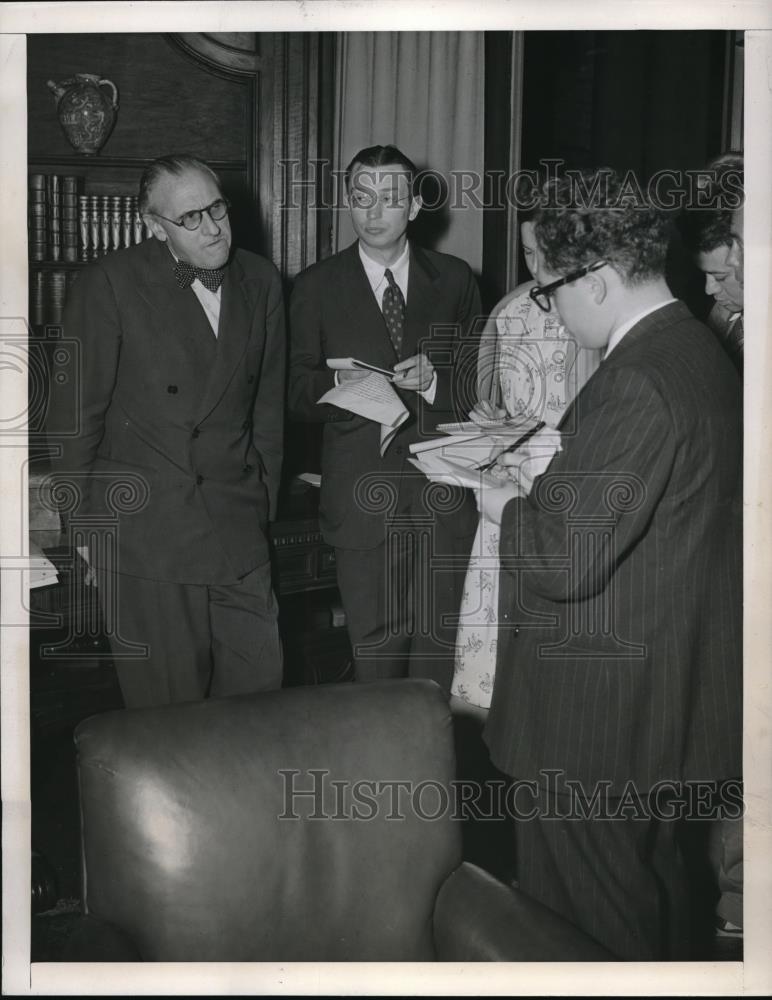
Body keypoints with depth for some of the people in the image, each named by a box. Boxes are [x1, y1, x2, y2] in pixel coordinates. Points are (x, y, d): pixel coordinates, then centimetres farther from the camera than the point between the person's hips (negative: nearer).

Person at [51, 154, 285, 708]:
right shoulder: (109, 283, -8)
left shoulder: (261, 281, 6)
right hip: (144, 531, -4)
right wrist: (80, 519, 0)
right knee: (167, 702, 5)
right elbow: (78, 409, -3)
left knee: (259, 680, 7)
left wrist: (264, 503, 13)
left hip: (238, 528, 4)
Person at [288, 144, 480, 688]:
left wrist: (437, 380, -12)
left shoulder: (454, 278, 8)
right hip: (363, 494, -1)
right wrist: (339, 386, -17)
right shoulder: (317, 287, 5)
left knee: (441, 638, 6)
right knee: (376, 642, 4)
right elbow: (298, 394, 4)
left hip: (445, 485, 1)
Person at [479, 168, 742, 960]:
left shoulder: (637, 384, -25)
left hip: (599, 704, -10)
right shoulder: (697, 350, 5)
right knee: (651, 876, 25)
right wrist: (539, 482, 8)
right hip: (675, 690, 10)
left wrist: (505, 508, -8)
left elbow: (569, 561, -25)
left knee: (580, 906, 7)